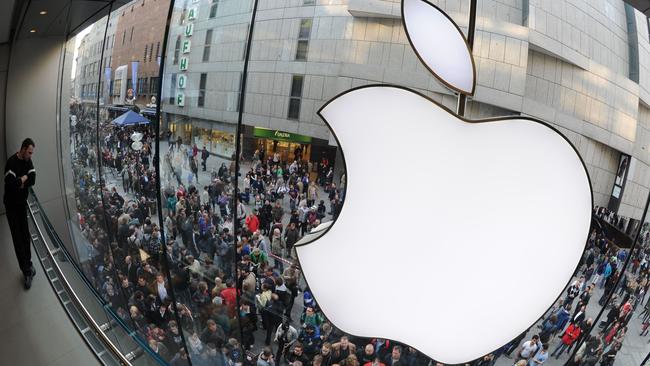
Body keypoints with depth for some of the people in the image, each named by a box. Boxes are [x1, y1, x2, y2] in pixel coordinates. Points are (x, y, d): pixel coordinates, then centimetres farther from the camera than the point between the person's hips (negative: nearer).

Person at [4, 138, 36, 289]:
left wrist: (20, 182, -21)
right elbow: (10, 184, -32)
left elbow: (33, 180, -8)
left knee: (26, 236, 10)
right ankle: (27, 271, 0)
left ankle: (28, 265, 22)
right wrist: (23, 179, -17)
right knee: (17, 238, -2)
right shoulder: (11, 162, -22)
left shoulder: (28, 161, 0)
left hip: (22, 203, 6)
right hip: (11, 205, -6)